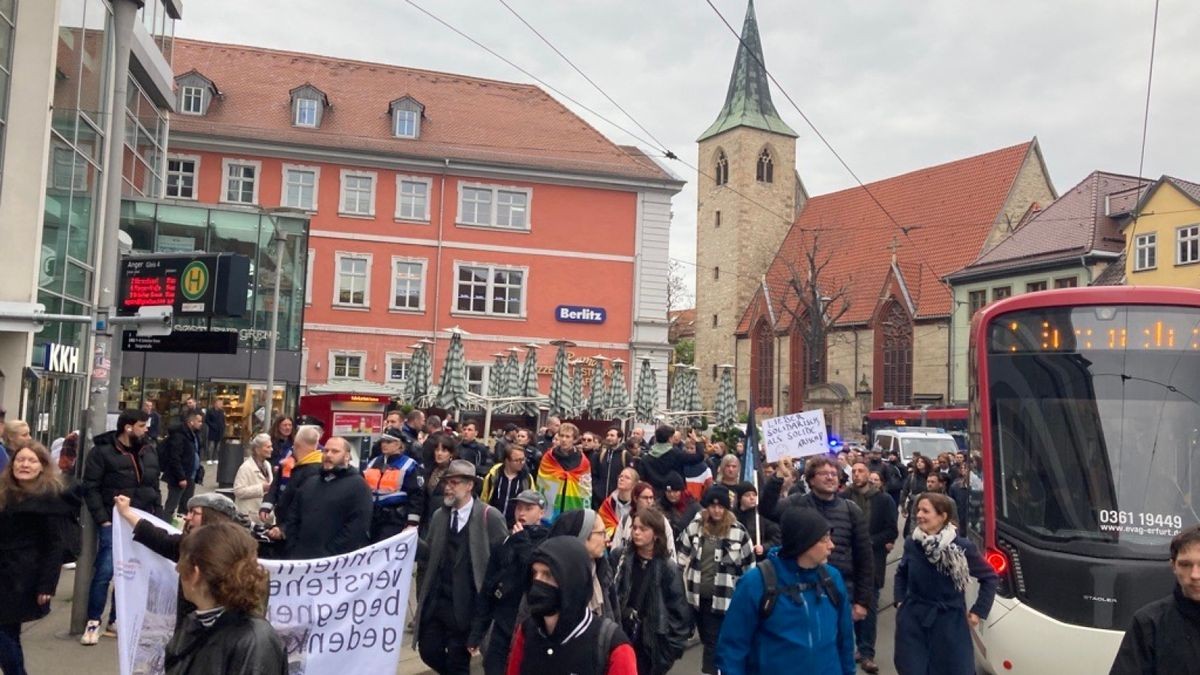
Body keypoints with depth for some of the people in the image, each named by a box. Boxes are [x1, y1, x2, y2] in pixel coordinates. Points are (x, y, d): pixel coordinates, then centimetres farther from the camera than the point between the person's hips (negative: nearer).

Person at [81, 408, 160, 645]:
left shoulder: (149, 452, 9)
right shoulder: (102, 452, -8)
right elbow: (91, 489, -9)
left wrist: (157, 519, 8)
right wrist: (103, 519, -14)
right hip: (114, 523, -5)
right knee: (105, 571, -7)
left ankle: (117, 619, 22)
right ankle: (93, 622, 7)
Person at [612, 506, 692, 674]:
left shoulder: (667, 568, -5)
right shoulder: (620, 558, 0)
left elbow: (678, 609, -3)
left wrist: (674, 646, -4)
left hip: (651, 645, -1)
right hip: (620, 637, 2)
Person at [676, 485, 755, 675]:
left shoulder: (738, 532, -8)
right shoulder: (694, 527, 0)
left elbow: (750, 567, -1)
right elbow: (681, 558, 8)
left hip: (723, 599, -3)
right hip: (697, 596, 4)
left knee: (714, 644, -4)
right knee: (707, 641, 16)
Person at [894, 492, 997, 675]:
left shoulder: (962, 547, -12)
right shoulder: (911, 543, -5)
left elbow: (989, 576, 2)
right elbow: (901, 573, 15)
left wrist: (978, 610, 0)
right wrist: (900, 600, 7)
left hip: (950, 622, -2)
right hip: (913, 620, 2)